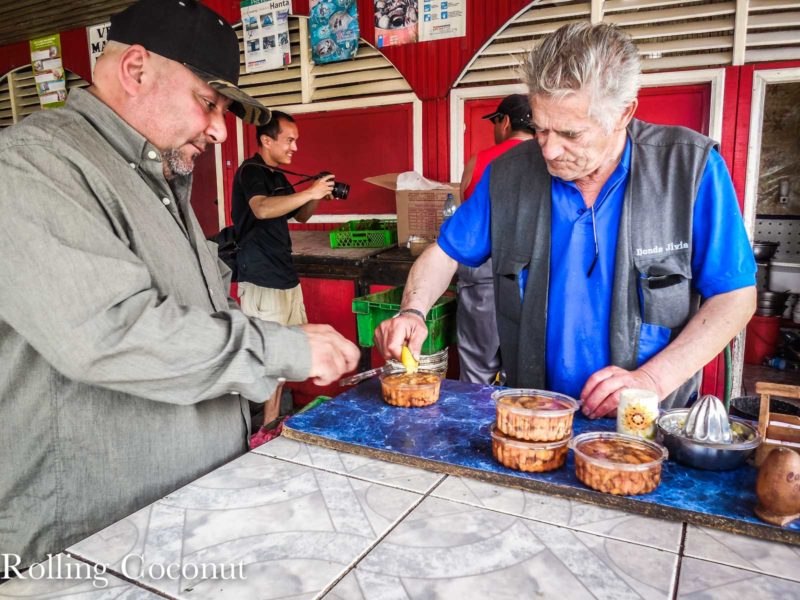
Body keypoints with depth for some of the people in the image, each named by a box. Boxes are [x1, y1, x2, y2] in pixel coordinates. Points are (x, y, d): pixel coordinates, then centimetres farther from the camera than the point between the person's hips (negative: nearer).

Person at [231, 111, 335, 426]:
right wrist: (310, 192, -26)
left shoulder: (277, 176, 18)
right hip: (261, 279, -9)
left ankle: (272, 422, 23)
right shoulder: (250, 171, -9)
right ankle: (267, 424, 1)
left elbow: (300, 215, 26)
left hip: (286, 276, 9)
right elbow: (261, 209, -29)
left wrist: (319, 194, 7)